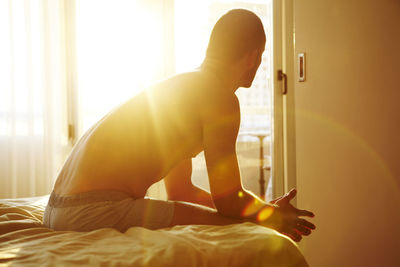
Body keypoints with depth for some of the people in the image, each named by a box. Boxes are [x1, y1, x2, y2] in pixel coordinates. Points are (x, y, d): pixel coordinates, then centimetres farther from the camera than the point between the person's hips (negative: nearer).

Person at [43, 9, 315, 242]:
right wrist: (273, 215, 12)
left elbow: (179, 191, 22)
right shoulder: (221, 97, -10)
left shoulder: (183, 85, 19)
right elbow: (228, 201, -9)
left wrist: (265, 209, 22)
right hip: (97, 208, -10)